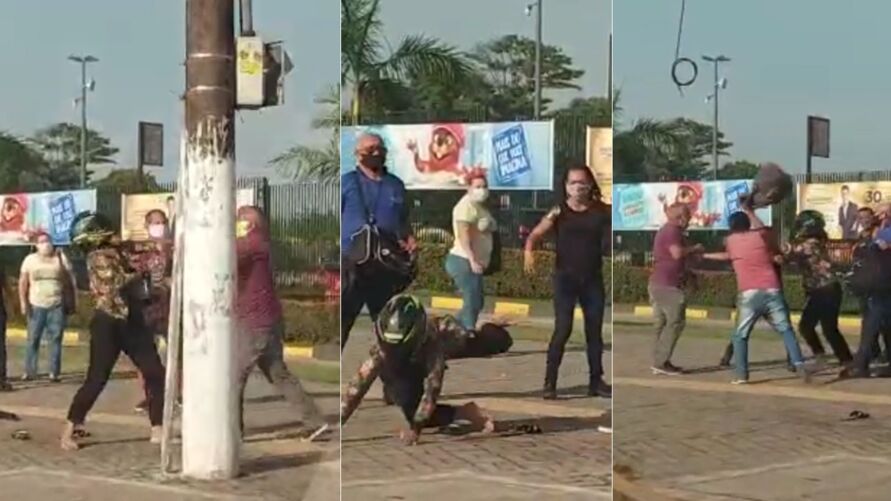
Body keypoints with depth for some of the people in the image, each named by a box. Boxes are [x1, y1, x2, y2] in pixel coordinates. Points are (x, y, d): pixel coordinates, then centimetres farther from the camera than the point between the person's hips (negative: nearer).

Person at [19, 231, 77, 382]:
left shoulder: (61, 258, 5)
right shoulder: (30, 260, 5)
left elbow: (70, 281, 6)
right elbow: (23, 282, 5)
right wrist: (23, 302, -5)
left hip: (57, 306, 0)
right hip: (36, 306, 0)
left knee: (55, 340, 0)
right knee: (33, 339, -1)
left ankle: (54, 372, 3)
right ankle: (29, 371, 5)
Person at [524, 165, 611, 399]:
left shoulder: (601, 211, 1)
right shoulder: (559, 211, -4)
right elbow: (535, 234, -10)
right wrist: (528, 252, -29)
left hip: (593, 278, 3)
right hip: (566, 278, -3)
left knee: (595, 331, 10)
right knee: (563, 329, -10)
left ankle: (596, 381, 22)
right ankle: (549, 382, -3)